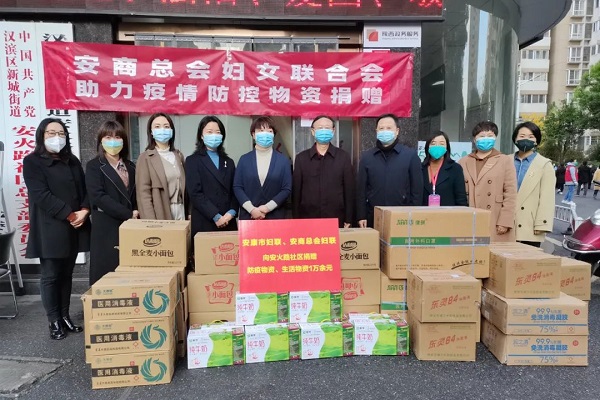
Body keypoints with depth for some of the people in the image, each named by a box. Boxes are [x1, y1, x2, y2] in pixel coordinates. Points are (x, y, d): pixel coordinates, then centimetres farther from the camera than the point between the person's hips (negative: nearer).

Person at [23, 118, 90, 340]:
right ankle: (54, 321, 13)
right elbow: (41, 195, -13)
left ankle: (65, 316, 21)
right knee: (50, 275, 3)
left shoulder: (72, 161, 14)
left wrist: (84, 210, -10)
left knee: (66, 274, 12)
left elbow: (84, 189, 9)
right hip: (50, 229, -5)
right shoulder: (32, 162, -2)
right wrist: (69, 215, -17)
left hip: (75, 228, 5)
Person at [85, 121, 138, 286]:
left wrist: (137, 214, -3)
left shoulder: (130, 167, 14)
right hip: (106, 229, -4)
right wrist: (128, 214, -15)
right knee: (107, 274, 0)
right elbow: (99, 197, -14)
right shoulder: (94, 166, -2)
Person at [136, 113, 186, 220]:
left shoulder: (178, 155, 13)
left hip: (181, 213, 4)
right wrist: (151, 223, -15)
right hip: (161, 215, -4)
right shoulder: (145, 158, -3)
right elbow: (143, 193, -8)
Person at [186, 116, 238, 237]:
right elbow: (195, 193, -8)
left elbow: (234, 191, 10)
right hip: (204, 223, -4)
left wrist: (231, 213, -7)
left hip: (228, 222, 4)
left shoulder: (229, 162, 17)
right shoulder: (192, 161, 2)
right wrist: (216, 217, -14)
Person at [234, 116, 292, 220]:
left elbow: (287, 189, -2)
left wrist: (267, 207, -11)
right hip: (248, 215, 0)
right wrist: (252, 209, -11)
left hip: (275, 216, 0)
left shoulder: (283, 160, 4)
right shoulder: (244, 159, 5)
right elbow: (237, 187, 1)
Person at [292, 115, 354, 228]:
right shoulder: (301, 158, 5)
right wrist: (296, 219, 1)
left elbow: (349, 189, 3)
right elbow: (296, 190, 5)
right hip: (307, 219, 1)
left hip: (336, 220, 0)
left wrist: (348, 220, -1)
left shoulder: (343, 157, 3)